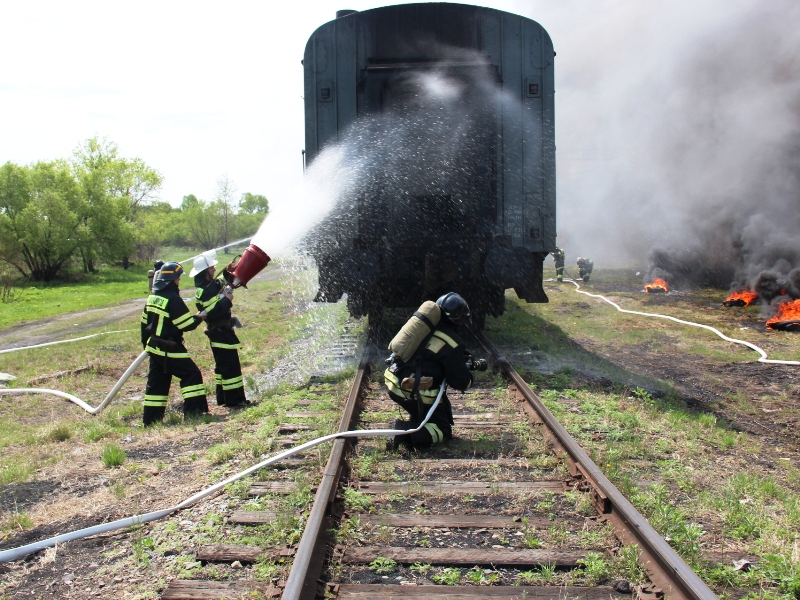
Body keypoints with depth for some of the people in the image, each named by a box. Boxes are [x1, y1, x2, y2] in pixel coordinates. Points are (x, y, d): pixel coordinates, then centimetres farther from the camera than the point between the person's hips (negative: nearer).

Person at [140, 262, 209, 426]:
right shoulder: (173, 299, -17)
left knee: (156, 383, 13)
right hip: (170, 349, -9)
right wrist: (199, 317, 0)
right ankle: (194, 411, -6)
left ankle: (150, 419, 16)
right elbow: (187, 324, -18)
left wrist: (146, 343, 25)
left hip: (154, 347, 9)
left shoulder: (152, 297, 9)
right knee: (191, 375, -2)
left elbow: (145, 323, 16)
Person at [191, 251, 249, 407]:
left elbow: (222, 283, 31)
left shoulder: (211, 284, 10)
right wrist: (227, 300, -22)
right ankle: (234, 399, -3)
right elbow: (213, 312, -28)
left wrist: (227, 273, 15)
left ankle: (223, 398, 25)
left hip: (221, 331, 11)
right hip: (220, 332, -11)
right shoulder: (204, 291, -20)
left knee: (222, 365, 16)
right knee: (230, 365, -7)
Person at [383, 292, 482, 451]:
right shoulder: (453, 344, -11)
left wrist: (459, 358, 28)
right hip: (414, 393, -7)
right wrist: (469, 373, 18)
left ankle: (414, 424, 12)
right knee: (443, 431, 9)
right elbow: (461, 383, -4)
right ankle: (408, 433, -16)